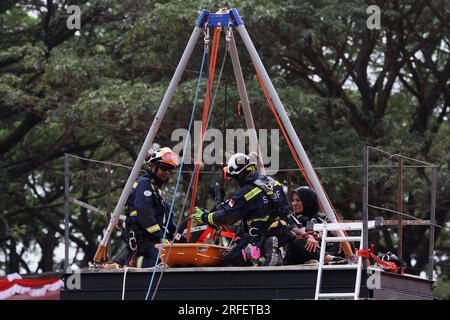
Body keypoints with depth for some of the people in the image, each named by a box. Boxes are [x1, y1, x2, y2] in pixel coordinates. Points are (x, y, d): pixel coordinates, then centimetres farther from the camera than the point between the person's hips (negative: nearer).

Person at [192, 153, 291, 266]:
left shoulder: (245, 193, -14)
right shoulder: (271, 182, 8)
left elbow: (226, 217, -13)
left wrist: (204, 217, 1)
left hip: (260, 237, -8)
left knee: (229, 263, -4)